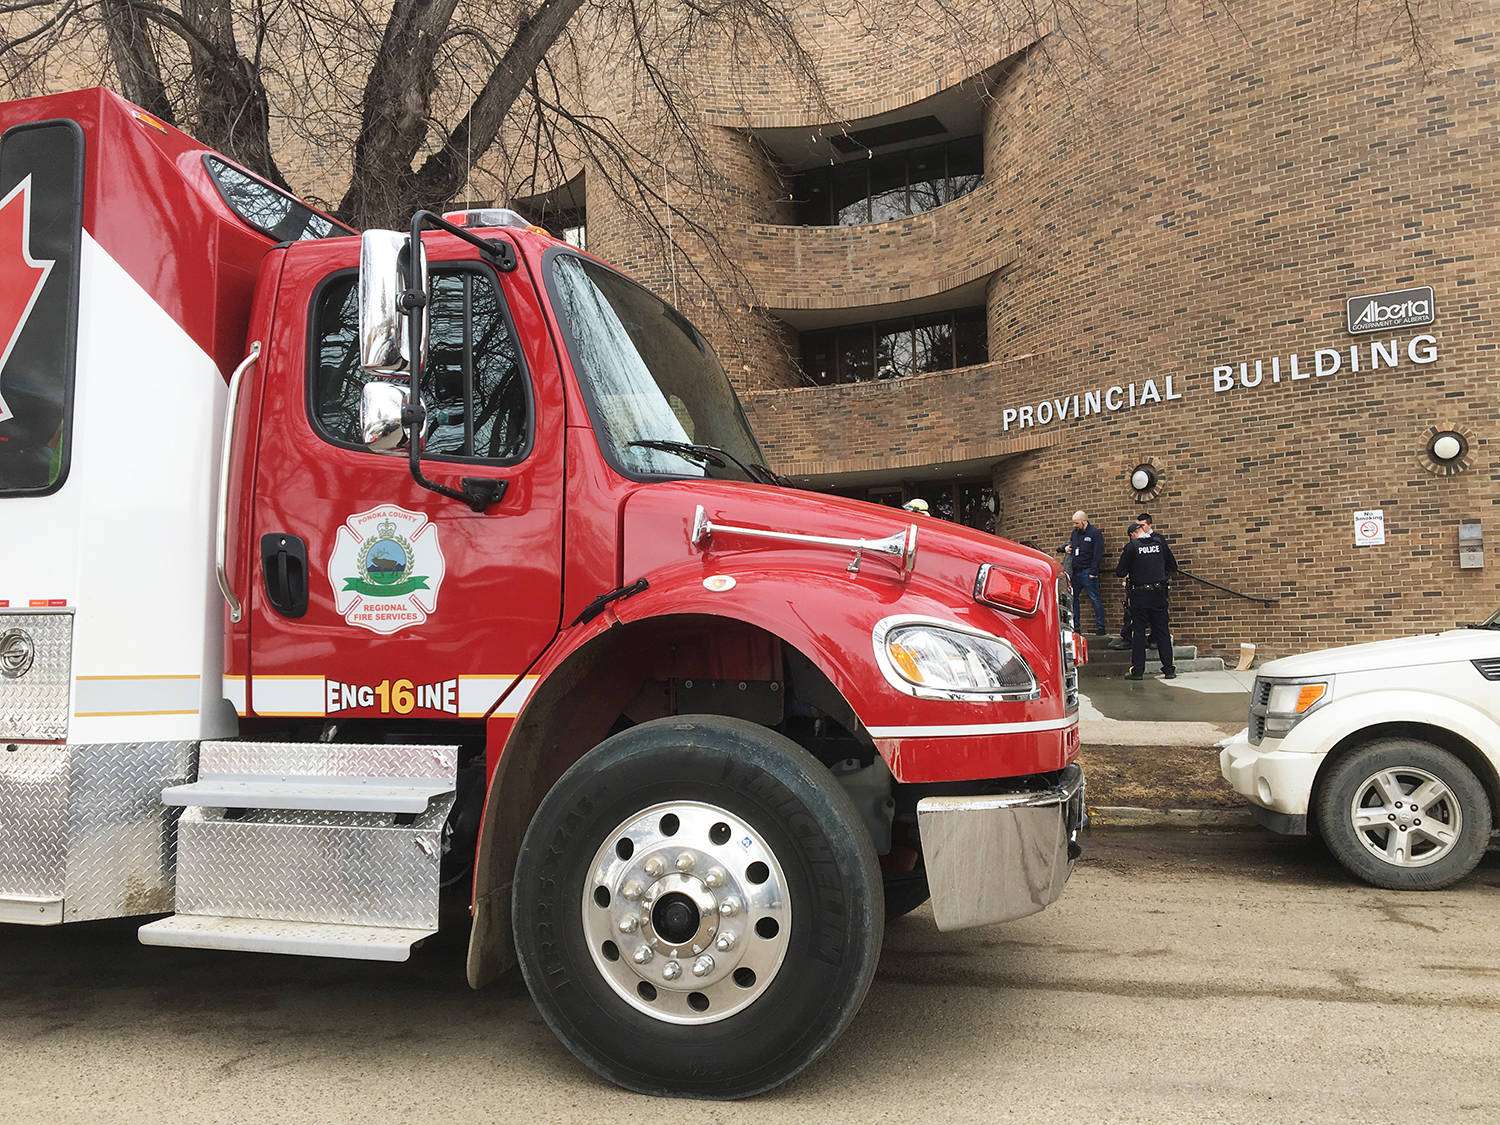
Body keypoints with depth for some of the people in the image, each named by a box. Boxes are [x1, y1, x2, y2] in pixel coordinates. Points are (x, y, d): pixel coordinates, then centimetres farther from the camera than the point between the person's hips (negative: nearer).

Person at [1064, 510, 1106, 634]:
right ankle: (1075, 627, 14)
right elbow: (1070, 544, 33)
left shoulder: (1094, 533, -6)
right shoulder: (1075, 533, 15)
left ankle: (1100, 627, -3)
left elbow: (1098, 554, -11)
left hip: (1087, 572, -7)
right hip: (1075, 572, 7)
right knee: (1073, 599, 8)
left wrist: (1093, 572, -17)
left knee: (1095, 599, -6)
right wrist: (1066, 548, 8)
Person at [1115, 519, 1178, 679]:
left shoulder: (1131, 547, -10)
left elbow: (1120, 573, -8)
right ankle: (1169, 669, 10)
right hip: (1159, 593, 3)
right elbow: (1173, 567, 8)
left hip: (1139, 595, -3)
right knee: (1163, 630, 8)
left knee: (1138, 631, 3)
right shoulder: (1160, 543, 1)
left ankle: (1137, 670, 4)